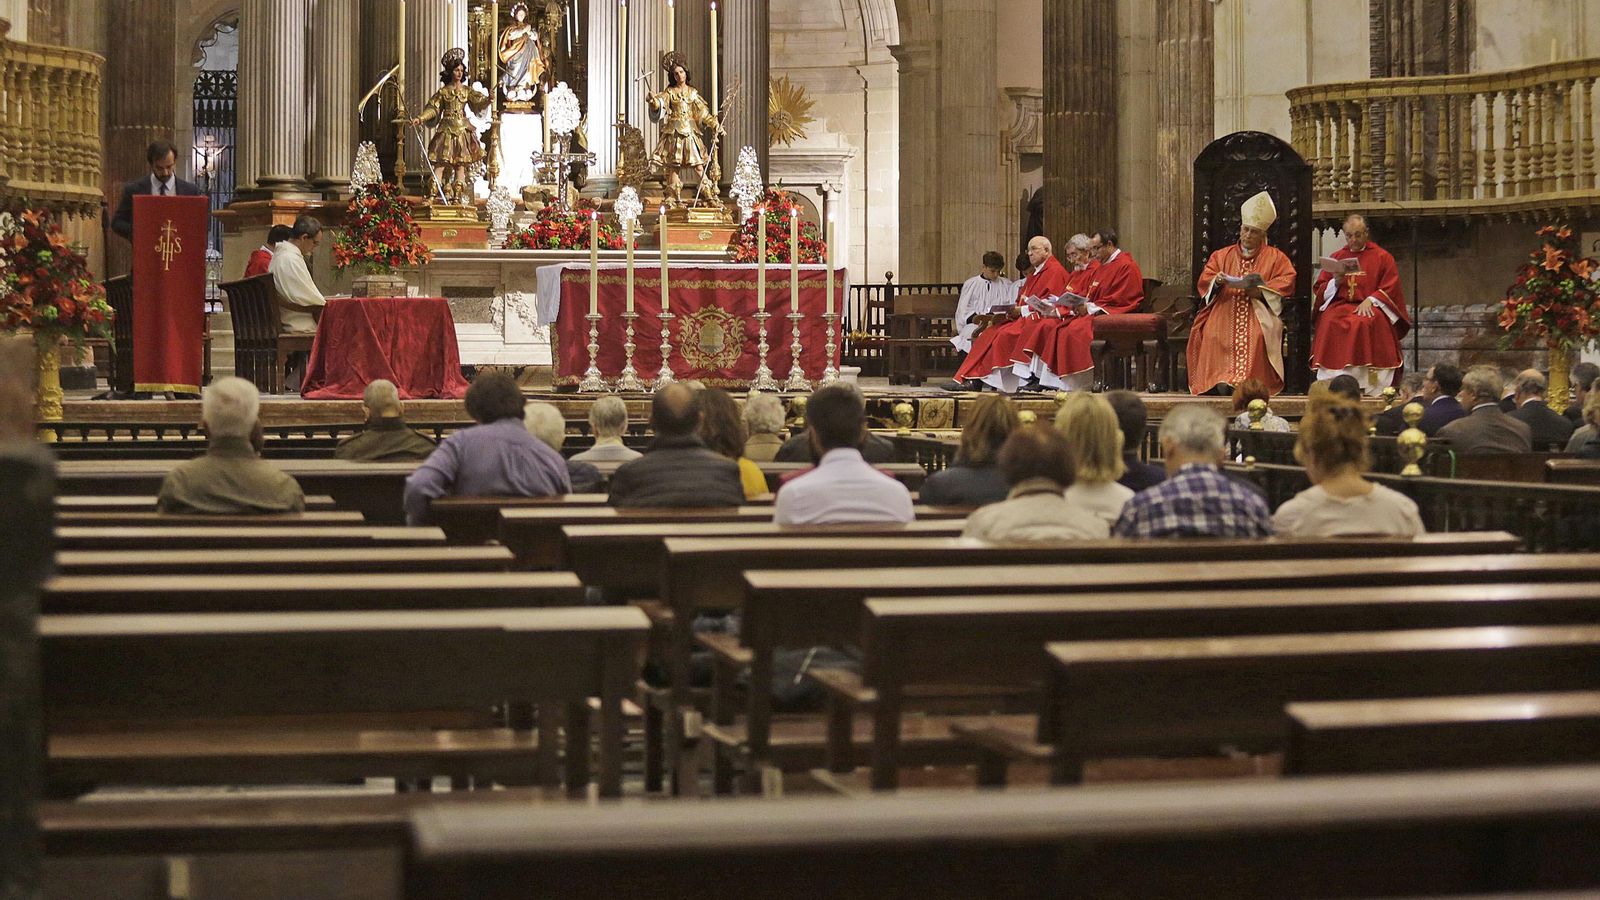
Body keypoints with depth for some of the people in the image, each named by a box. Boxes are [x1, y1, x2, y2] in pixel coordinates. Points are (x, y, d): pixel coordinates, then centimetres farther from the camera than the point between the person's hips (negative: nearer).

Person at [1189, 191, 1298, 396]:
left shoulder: (1275, 257, 15)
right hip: (1225, 309, 2)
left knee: (1256, 335, -34)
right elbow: (1204, 280, 12)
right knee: (1214, 334, -30)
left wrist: (1261, 291, -14)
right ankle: (1221, 380, -30)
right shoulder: (1222, 255, 20)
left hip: (1258, 310, -2)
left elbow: (1287, 281, 2)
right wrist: (1217, 282, -12)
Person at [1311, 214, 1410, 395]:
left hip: (1369, 308, -2)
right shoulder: (1337, 257, 19)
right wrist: (1336, 283, -4)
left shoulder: (1382, 257, 10)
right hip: (1340, 304, 2)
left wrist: (1370, 300, -13)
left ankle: (1369, 386, -34)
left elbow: (1390, 289, 2)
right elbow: (1319, 290, 17)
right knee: (1329, 322, -32)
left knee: (1365, 323, -37)